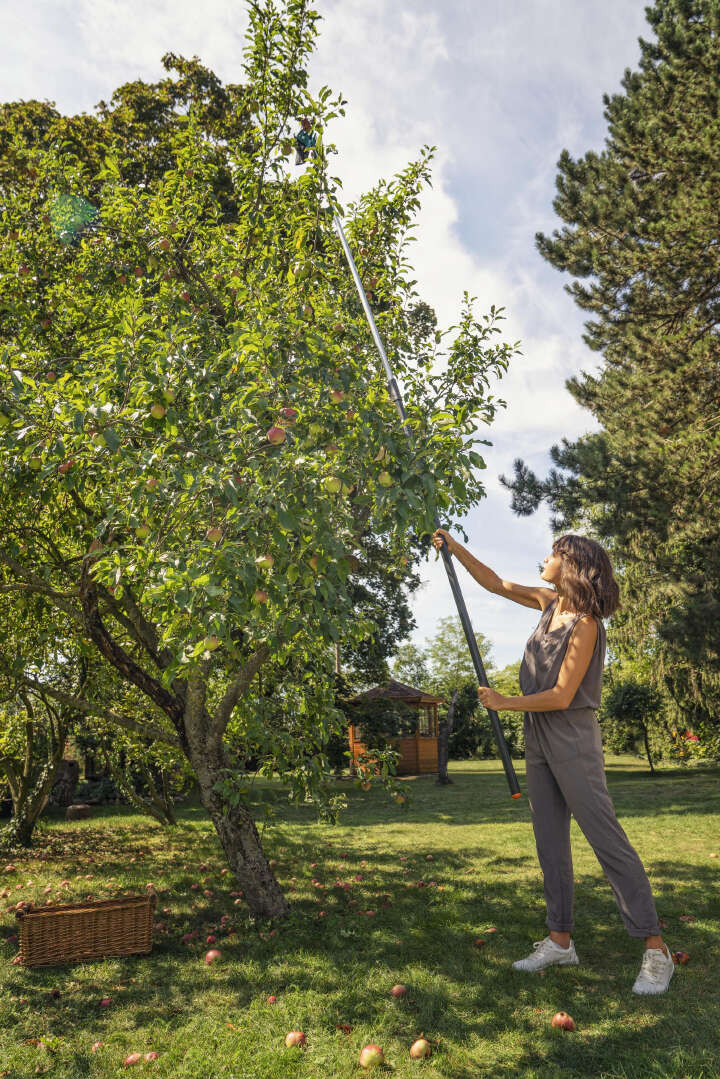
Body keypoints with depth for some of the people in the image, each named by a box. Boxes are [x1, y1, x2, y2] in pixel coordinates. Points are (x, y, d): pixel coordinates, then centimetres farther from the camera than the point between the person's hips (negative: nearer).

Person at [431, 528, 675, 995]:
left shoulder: (585, 624, -17)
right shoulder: (550, 603, 5)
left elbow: (561, 696, -19)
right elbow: (495, 583, 15)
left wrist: (504, 703, -10)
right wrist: (455, 548, 12)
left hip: (571, 738, -8)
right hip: (538, 737, 8)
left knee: (607, 839, -4)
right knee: (550, 842, 12)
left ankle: (656, 950, 6)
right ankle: (560, 940, 23)